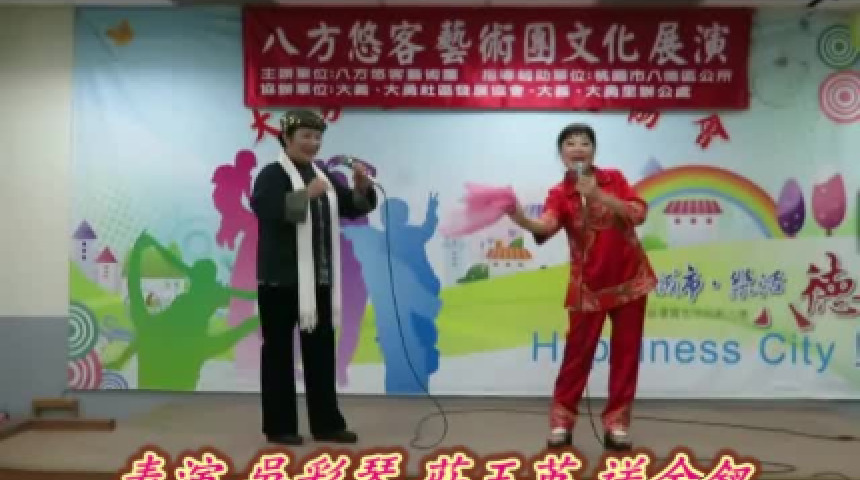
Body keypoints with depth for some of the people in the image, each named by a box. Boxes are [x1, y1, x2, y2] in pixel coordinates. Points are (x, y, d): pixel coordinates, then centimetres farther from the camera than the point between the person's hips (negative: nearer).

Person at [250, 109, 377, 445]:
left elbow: (355, 208, 16)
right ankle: (279, 427, 11)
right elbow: (264, 207, -25)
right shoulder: (272, 174, -6)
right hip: (281, 279, -7)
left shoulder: (323, 176, 15)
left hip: (319, 280, 7)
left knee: (321, 351, 11)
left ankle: (326, 423, 19)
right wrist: (307, 194, -29)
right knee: (278, 352, 2)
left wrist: (362, 187, -4)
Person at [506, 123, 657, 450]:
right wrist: (521, 219, -51)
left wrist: (598, 195, -23)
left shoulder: (613, 178, 0)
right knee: (578, 352, 0)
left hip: (629, 279, 2)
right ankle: (561, 421, 12)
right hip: (589, 285, -2)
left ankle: (616, 423, 16)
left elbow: (638, 214, -12)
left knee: (625, 352, 6)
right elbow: (547, 226, -29)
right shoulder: (559, 194, -8)